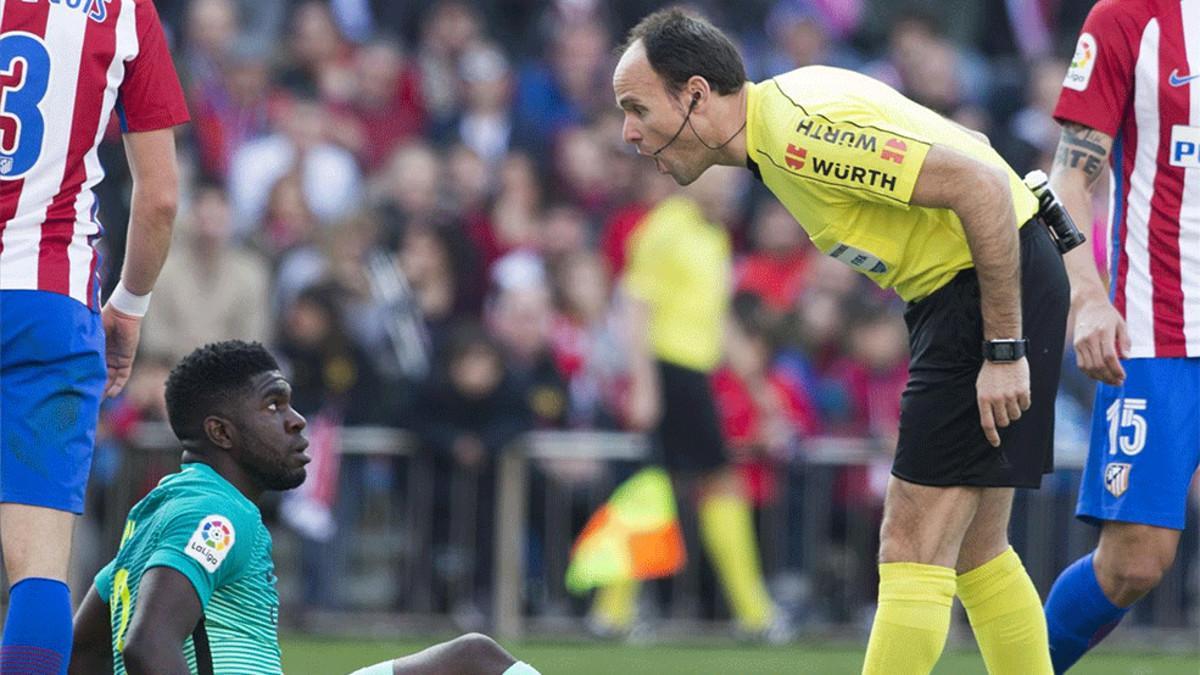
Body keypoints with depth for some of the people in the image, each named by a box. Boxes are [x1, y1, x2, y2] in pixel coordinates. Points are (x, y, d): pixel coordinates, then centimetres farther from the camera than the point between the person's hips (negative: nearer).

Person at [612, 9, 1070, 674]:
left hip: (997, 290, -10)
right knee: (972, 550, 14)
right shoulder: (785, 120, 8)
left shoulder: (801, 135, -23)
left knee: (913, 547, -10)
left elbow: (982, 184, -27)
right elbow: (965, 143, 18)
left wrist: (1003, 351, -22)